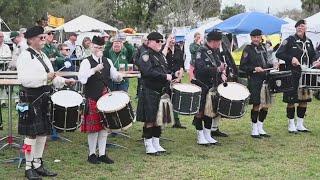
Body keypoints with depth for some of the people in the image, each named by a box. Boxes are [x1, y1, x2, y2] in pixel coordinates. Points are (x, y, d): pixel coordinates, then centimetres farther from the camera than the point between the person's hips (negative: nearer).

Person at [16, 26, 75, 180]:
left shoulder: (43, 56, 15)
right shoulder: (25, 57, -11)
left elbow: (51, 76, 21)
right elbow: (24, 79, -22)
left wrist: (64, 81, 5)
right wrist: (45, 77, -23)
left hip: (43, 98, 8)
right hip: (31, 99, -8)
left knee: (43, 132, 12)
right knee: (31, 134, -4)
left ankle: (38, 165, 23)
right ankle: (28, 168, 7)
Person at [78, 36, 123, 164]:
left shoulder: (107, 62, 11)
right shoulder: (86, 62, -6)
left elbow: (115, 76, 17)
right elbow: (82, 78, -21)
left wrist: (119, 76, -6)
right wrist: (95, 70, -26)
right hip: (92, 99, -5)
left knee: (104, 127, 8)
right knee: (93, 128, 0)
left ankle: (102, 154, 16)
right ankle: (92, 154, 11)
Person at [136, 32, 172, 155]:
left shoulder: (160, 56, 17)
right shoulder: (145, 56, -10)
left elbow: (166, 70, 23)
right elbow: (148, 72, -23)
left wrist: (170, 77, 2)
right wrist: (165, 77, -21)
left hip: (161, 93, 8)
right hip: (149, 93, -8)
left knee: (158, 119, 12)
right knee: (149, 120, -2)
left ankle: (156, 144, 21)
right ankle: (149, 146, 6)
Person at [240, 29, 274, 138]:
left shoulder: (263, 47, 14)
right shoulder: (248, 49, -5)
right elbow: (242, 66, -8)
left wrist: (272, 65, 7)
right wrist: (254, 69, -19)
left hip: (265, 80, 6)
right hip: (254, 81, -6)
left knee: (265, 105, 8)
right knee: (256, 105, -3)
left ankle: (260, 129, 20)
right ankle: (254, 130, 8)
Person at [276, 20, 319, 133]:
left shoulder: (308, 42, 12)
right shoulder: (290, 40, -5)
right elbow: (279, 54, -10)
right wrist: (291, 59, -21)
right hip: (293, 75, -6)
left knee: (304, 99, 9)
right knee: (291, 100, -1)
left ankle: (300, 124, 19)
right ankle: (291, 125, 10)